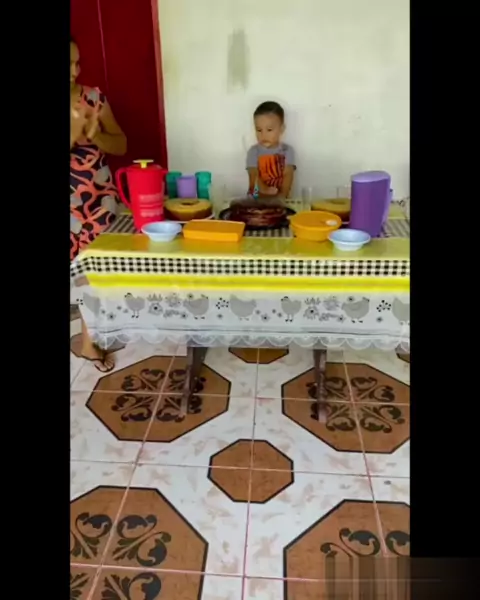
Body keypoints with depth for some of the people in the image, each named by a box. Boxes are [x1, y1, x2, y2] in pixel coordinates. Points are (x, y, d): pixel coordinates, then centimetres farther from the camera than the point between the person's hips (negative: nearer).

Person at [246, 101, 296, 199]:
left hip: (280, 198, 0)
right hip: (257, 197, 0)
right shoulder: (253, 151, 3)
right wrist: (264, 190, -27)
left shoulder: (287, 150, 4)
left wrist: (282, 195, -22)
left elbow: (288, 175, -6)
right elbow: (253, 176, -8)